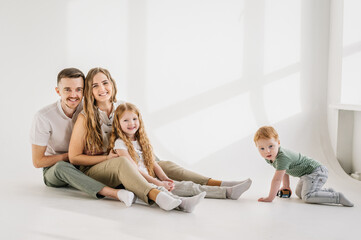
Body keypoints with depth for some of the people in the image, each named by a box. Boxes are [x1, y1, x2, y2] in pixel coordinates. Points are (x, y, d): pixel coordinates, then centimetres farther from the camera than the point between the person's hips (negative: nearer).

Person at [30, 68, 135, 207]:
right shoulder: (43, 117, -19)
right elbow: (37, 161, -16)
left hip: (82, 167, 5)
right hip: (53, 169, -5)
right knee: (61, 168, -39)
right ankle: (116, 193, -53)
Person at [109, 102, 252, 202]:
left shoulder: (141, 141, 19)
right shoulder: (120, 143, -6)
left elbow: (153, 163, 16)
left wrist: (164, 179, -3)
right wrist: (157, 182, -17)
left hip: (152, 181, 8)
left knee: (187, 186, -5)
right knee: (157, 190, -40)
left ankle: (228, 192, -12)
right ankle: (180, 202, -71)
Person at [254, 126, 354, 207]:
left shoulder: (283, 157, -30)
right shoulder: (269, 158, 1)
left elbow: (277, 179, -28)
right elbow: (284, 170, 21)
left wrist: (270, 198, -22)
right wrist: (286, 186, 28)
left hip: (316, 172, -11)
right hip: (306, 174, 11)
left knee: (307, 197, -25)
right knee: (299, 193, 27)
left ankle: (337, 197, -25)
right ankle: (328, 191, 29)